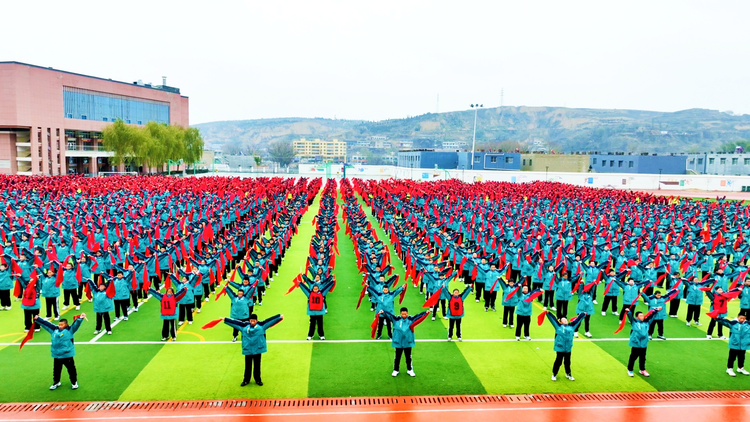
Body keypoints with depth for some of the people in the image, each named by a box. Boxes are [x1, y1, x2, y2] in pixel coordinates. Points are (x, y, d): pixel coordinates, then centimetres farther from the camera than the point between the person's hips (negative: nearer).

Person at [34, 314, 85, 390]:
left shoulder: (70, 330, -6)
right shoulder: (54, 330, 6)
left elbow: (76, 324, -21)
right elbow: (46, 324, 14)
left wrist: (80, 319, -38)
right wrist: (37, 319, 17)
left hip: (67, 355, -4)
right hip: (57, 355, 5)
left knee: (71, 369, 5)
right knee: (56, 370, 16)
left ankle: (74, 382, 19)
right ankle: (56, 383, 35)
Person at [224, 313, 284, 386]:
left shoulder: (261, 325, 0)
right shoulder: (244, 326, 2)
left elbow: (269, 320, -3)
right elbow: (236, 322, 5)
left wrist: (280, 317, -7)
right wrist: (225, 319, 6)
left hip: (258, 349, 0)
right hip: (248, 350, 0)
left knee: (257, 366, 11)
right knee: (248, 366, 11)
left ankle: (258, 380, 25)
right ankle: (246, 380, 25)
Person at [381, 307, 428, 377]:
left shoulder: (411, 319, -4)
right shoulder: (396, 319, -6)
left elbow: (418, 316, -9)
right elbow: (389, 315, -13)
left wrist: (425, 313, -20)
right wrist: (383, 312, -29)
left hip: (408, 342, 1)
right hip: (398, 342, 0)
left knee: (408, 357, 15)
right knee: (397, 357, 13)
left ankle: (410, 370, 31)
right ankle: (395, 370, 27)